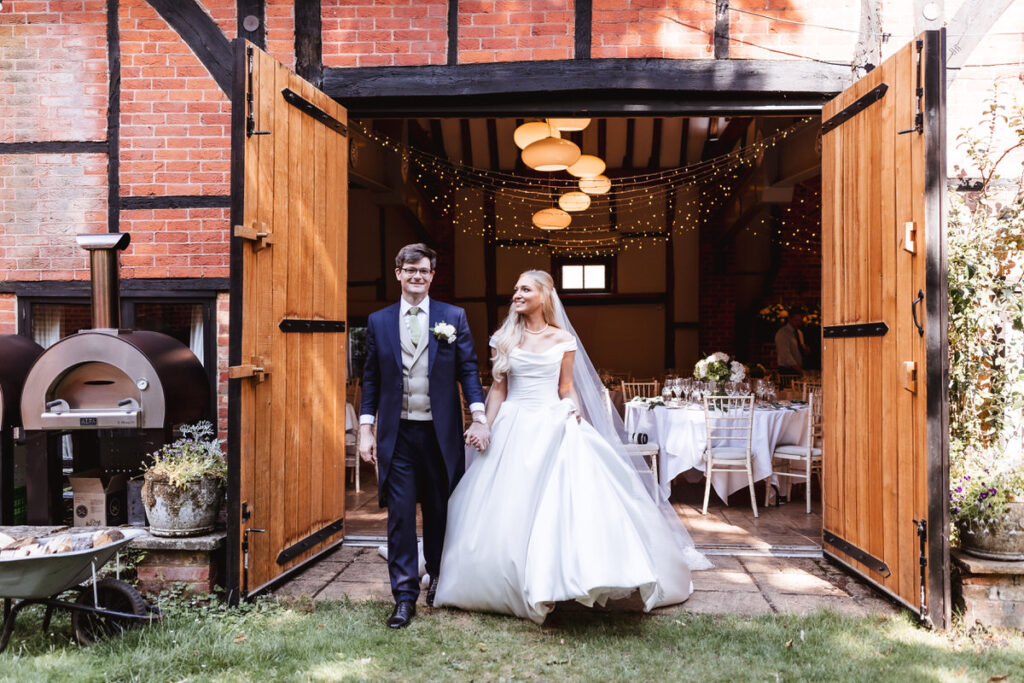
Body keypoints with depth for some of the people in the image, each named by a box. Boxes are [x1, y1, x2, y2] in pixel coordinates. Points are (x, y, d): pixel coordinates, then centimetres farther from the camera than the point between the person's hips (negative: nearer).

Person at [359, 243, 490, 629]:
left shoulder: (453, 318, 3)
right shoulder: (379, 322, 6)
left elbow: (468, 370, 2)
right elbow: (371, 379, 8)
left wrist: (479, 417, -8)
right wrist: (366, 428, 2)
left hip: (441, 432, 0)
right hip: (397, 434, 0)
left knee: (440, 511, 13)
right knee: (400, 515, 0)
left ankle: (437, 576, 34)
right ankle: (404, 596, 8)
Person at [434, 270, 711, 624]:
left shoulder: (563, 339, 4)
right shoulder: (503, 339, 6)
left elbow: (566, 389, 9)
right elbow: (497, 389, 7)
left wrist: (574, 410, -11)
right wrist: (485, 428, -1)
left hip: (554, 427, -1)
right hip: (514, 429, 1)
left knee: (564, 505, -13)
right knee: (510, 511, 1)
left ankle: (554, 582, -5)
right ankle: (518, 587, 14)